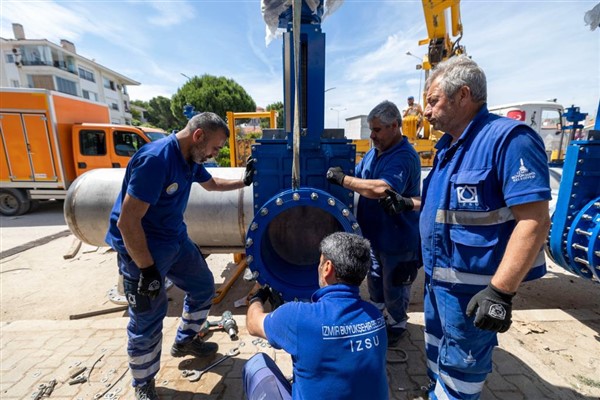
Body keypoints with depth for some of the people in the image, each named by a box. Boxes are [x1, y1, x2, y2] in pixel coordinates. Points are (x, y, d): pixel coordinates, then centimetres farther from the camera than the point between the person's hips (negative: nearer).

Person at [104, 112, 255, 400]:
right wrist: (148, 269, -23)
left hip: (176, 239, 9)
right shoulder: (156, 159, -28)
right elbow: (127, 221, -27)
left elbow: (211, 184, 21)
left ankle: (185, 341, 42)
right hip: (141, 247, -8)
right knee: (147, 319, 4)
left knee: (203, 287, 18)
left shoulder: (190, 160, 0)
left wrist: (244, 181, 12)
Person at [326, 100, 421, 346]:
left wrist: (343, 179, -32)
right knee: (374, 279, 25)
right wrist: (340, 174, -11)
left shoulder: (404, 157, -25)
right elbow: (357, 175, 9)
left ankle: (396, 325, 40)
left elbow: (381, 189, -40)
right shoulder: (374, 152, 3)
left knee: (394, 286, 14)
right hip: (373, 233, 8)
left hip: (397, 238, -8)